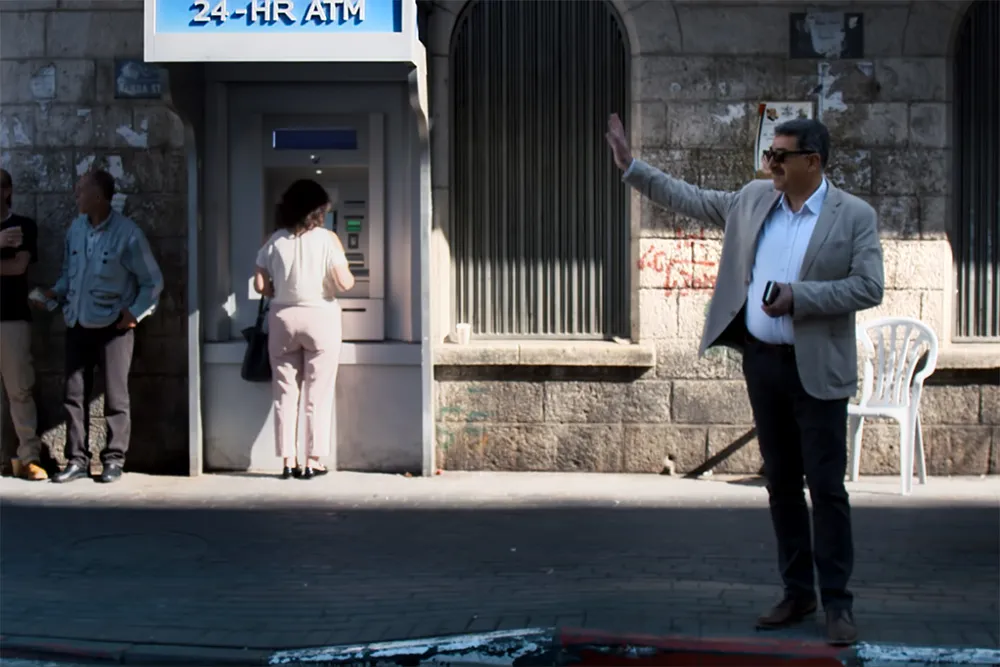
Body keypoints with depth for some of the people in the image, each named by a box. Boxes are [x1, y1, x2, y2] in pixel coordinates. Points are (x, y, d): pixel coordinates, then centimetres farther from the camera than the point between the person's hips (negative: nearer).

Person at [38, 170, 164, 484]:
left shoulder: (128, 233, -11)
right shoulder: (75, 229, 4)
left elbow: (153, 281, -5)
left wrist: (135, 312, -12)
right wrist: (55, 293, -2)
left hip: (113, 327, -5)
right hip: (77, 325, 5)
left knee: (115, 396, 3)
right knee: (74, 394, 6)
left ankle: (114, 460, 12)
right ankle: (77, 459, 13)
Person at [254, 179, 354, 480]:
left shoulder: (275, 241, -1)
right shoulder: (326, 239, -8)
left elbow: (260, 285, -1)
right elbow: (344, 283, -12)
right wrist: (349, 275, 11)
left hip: (282, 319, 3)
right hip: (320, 319, -2)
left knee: (286, 393, 8)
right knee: (317, 395, 4)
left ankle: (288, 461, 9)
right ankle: (312, 462, 5)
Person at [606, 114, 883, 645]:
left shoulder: (855, 217, -7)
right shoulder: (754, 199, 7)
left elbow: (868, 287, -12)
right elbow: (688, 199, 15)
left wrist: (798, 297, -19)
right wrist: (630, 166, 12)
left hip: (817, 369, -5)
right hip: (762, 361, 5)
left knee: (826, 485, -3)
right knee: (781, 482, 11)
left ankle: (837, 601, 6)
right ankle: (797, 592, 22)